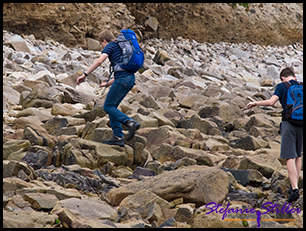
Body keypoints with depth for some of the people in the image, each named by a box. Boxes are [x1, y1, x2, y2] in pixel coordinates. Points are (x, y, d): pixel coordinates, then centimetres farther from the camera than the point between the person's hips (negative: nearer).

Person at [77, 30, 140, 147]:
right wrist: (108, 84, 38)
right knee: (112, 106, 14)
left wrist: (85, 74, -14)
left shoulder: (110, 46, 3)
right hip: (131, 79, 9)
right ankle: (118, 137, 9)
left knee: (108, 107, 0)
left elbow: (99, 61, -14)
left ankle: (130, 123, -17)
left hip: (123, 79, -9)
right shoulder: (121, 47, 30)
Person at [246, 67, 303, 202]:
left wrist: (255, 103, 3)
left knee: (290, 157, -7)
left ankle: (294, 189, -17)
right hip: (301, 125, 4)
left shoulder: (282, 87, 0)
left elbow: (271, 102, -10)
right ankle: (295, 185, 23)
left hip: (289, 123, -4)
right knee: (297, 156, 18)